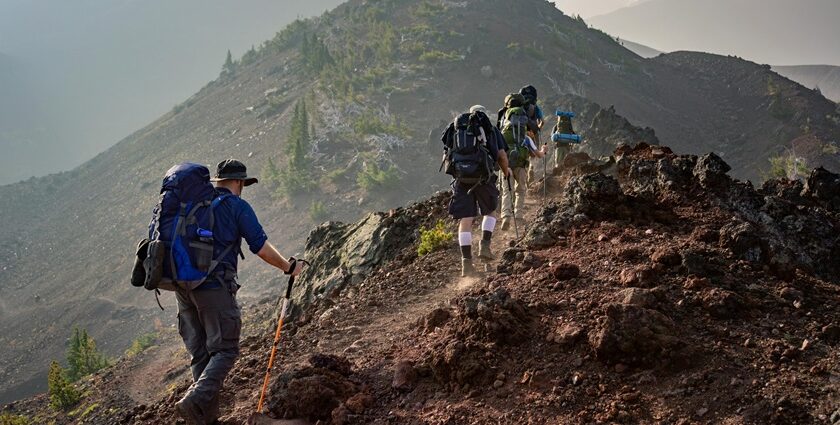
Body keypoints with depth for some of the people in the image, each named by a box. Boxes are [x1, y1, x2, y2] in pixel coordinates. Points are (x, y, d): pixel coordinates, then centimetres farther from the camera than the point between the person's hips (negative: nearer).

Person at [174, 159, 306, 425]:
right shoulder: (237, 206, -2)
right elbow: (261, 247, -5)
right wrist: (289, 267, 10)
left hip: (182, 285, 7)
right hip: (214, 287, -7)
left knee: (199, 353, 13)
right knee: (225, 350, -1)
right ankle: (195, 401, -20)